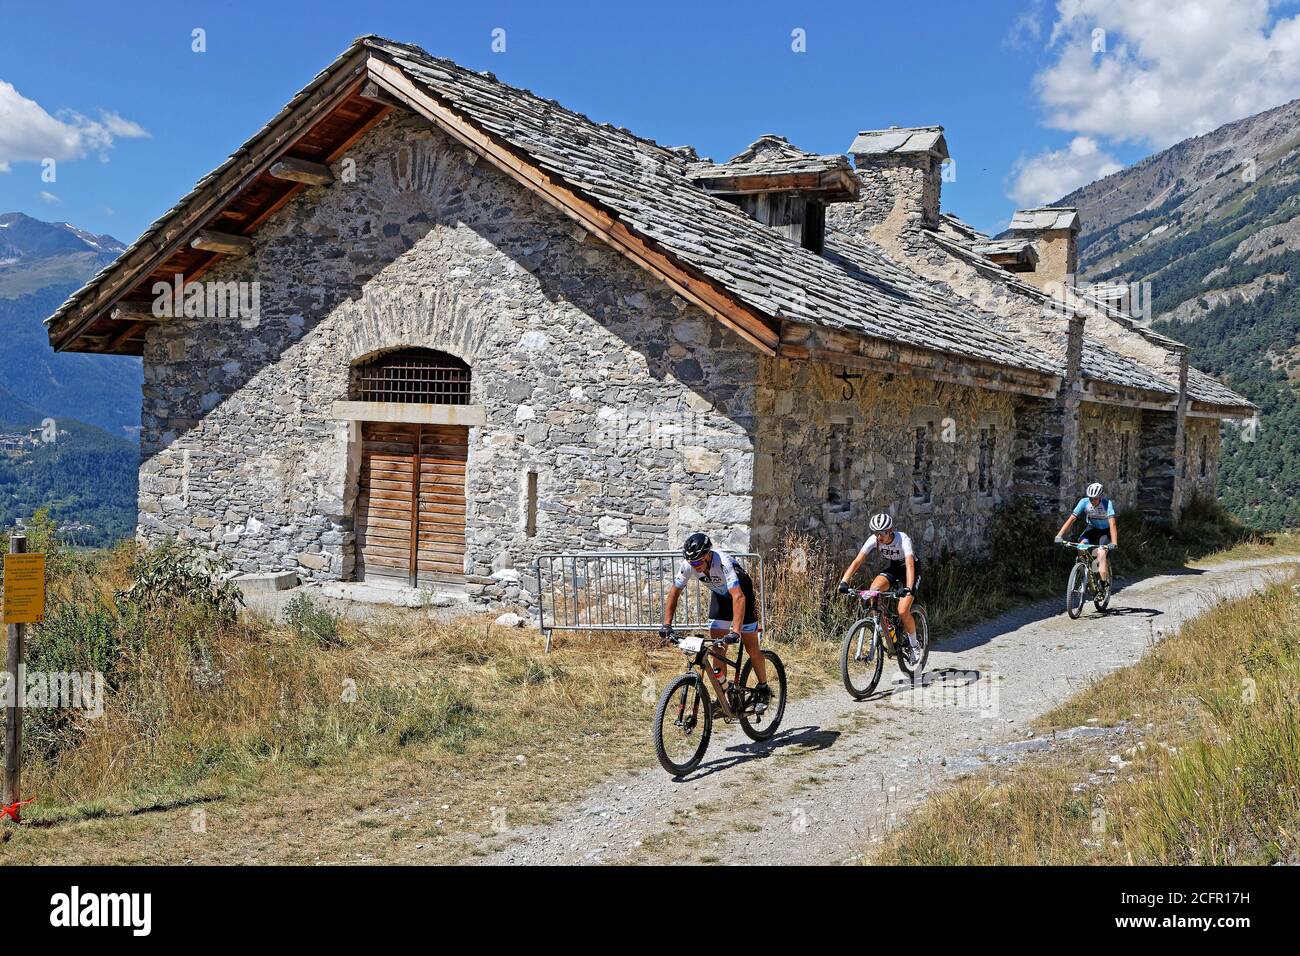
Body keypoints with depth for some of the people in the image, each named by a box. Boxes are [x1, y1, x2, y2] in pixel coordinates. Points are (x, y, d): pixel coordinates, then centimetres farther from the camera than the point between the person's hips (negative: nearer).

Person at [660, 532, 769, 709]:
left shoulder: (723, 562, -40)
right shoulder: (688, 565, -24)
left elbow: (738, 597, -47)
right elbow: (674, 593, -14)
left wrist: (735, 631, -55)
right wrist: (667, 625, -22)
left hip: (741, 591, -5)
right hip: (719, 594, 5)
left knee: (751, 647, -3)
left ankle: (764, 690, 15)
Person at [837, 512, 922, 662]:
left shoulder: (903, 539, -32)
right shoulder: (873, 540, -21)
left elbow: (910, 565, -43)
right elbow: (857, 561, -25)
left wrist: (908, 589, -58)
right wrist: (844, 582, -39)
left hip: (910, 571, -4)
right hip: (893, 569, 4)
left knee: (903, 611, -20)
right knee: (873, 590, -26)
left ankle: (914, 645, 5)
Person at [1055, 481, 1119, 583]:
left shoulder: (1108, 504, -29)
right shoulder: (1084, 502, -22)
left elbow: (1112, 524, -38)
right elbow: (1071, 518, -26)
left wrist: (1114, 543, -51)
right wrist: (1059, 535, -37)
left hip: (1105, 530, -3)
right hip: (1092, 528, 3)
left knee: (1101, 553, -24)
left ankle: (1104, 582, -12)